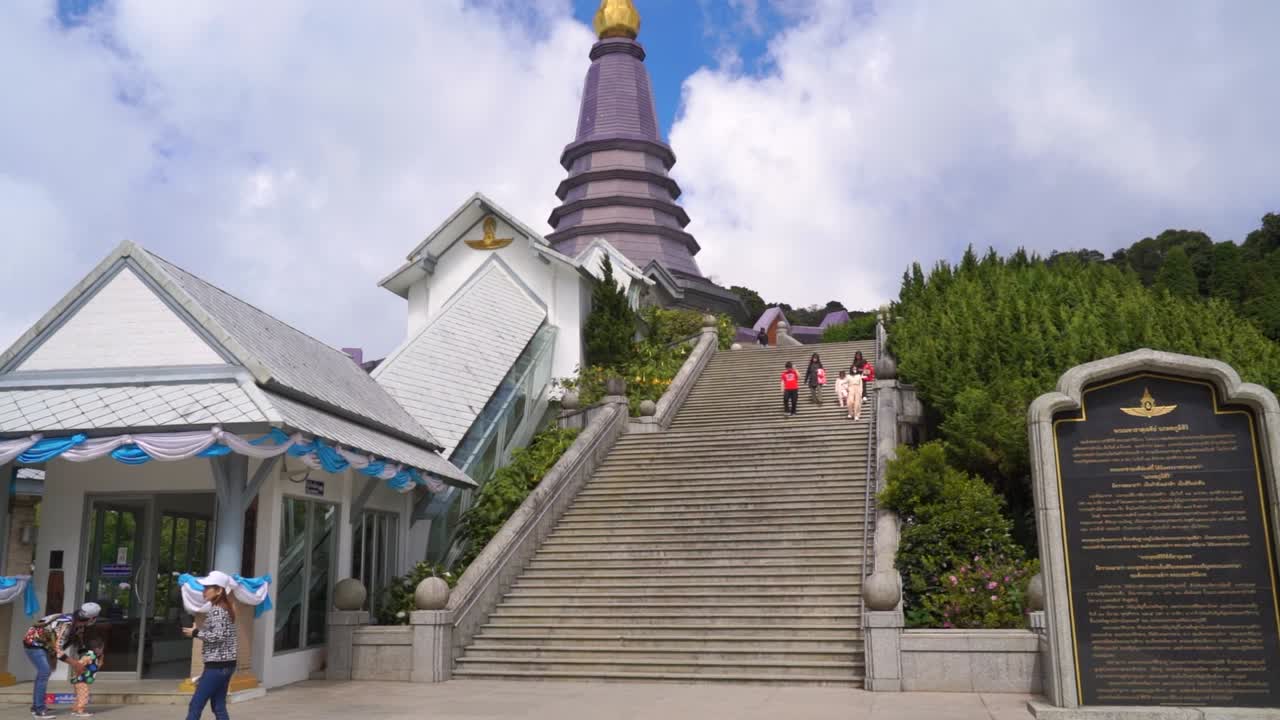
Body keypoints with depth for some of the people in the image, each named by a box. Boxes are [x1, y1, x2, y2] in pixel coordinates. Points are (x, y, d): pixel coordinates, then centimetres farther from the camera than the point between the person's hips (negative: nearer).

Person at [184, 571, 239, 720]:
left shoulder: (216, 610, -14)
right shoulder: (225, 608, 14)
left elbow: (218, 636, -22)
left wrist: (196, 633, -12)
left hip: (217, 665, -9)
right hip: (226, 664, 9)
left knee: (195, 706, -3)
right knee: (219, 707, 11)